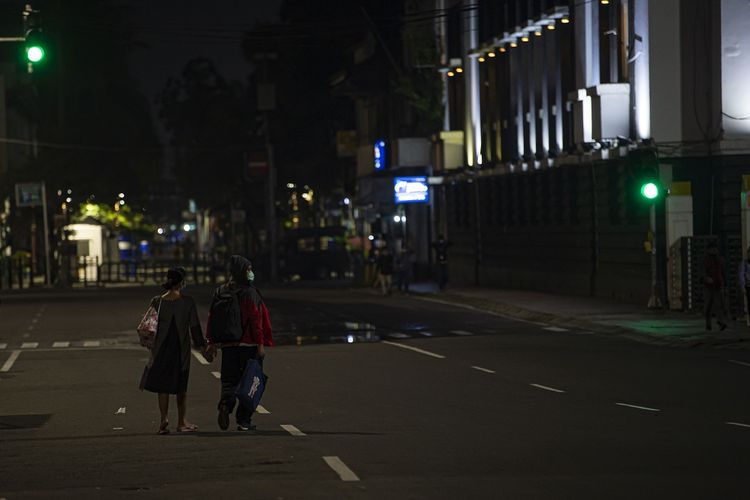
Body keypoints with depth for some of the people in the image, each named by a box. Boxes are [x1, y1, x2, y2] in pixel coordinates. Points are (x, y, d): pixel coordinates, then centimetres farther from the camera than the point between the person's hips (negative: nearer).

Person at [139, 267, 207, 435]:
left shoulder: (157, 301, -3)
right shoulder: (188, 302, -8)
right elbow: (194, 326, -4)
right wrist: (201, 344, 7)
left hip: (161, 347, 1)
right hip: (181, 347, -1)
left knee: (162, 384, 8)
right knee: (181, 385, 9)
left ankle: (164, 419, -6)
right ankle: (181, 422, 14)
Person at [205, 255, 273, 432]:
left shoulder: (220, 292, 6)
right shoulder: (249, 293, -10)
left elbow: (212, 318, 9)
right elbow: (256, 320, -13)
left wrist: (212, 343, 16)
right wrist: (260, 344, -10)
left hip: (227, 344, 4)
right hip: (248, 344, -4)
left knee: (229, 379, 11)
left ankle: (226, 403, -19)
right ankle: (244, 420, 6)